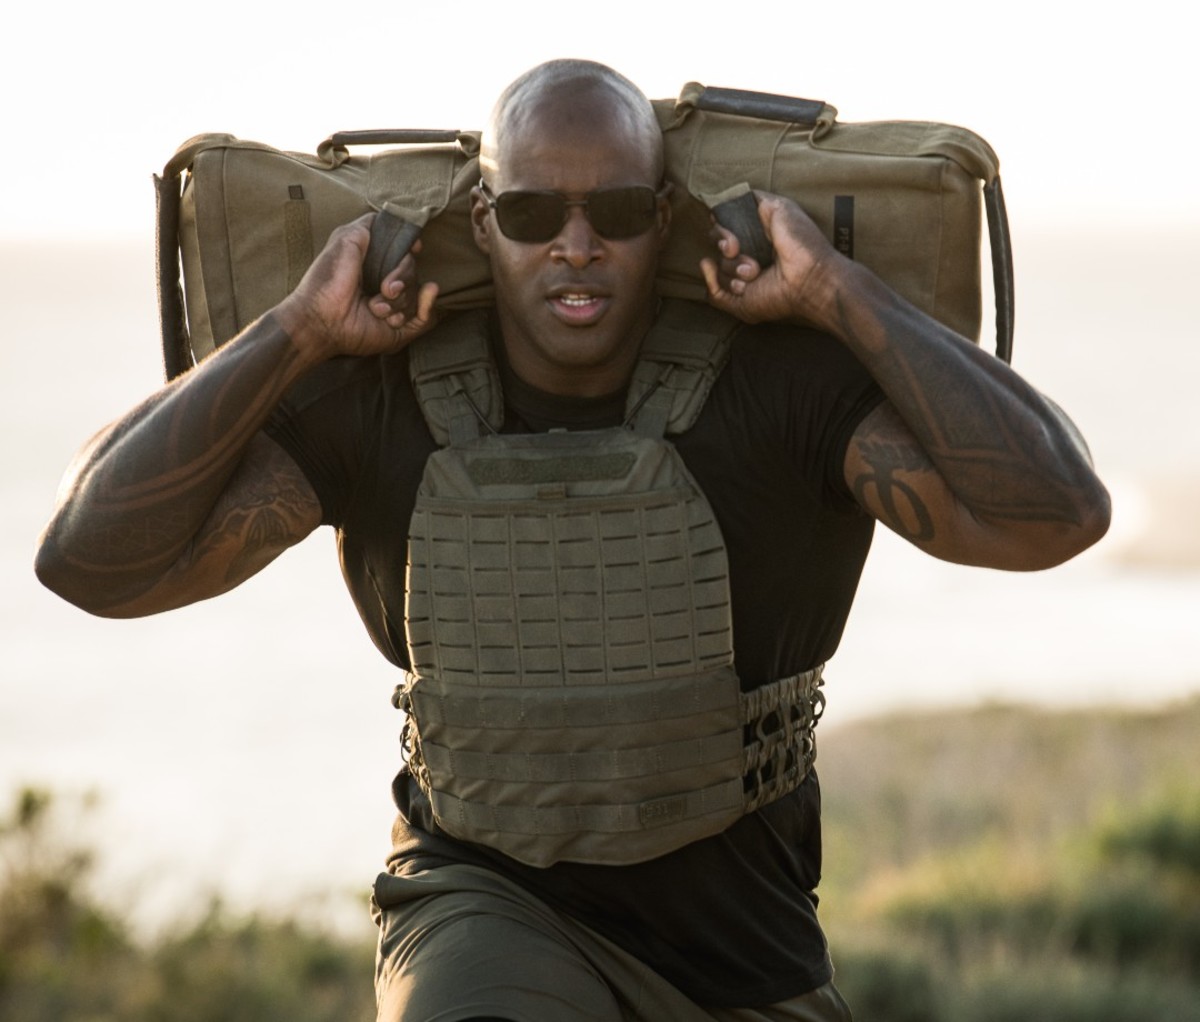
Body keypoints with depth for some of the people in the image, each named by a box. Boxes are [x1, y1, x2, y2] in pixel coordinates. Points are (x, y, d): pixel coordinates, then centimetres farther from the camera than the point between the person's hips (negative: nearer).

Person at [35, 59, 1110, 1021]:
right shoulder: (378, 401, -14)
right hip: (490, 909, -1)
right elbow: (91, 557, -19)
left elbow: (1051, 515, -31)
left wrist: (842, 293, -29)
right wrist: (296, 332, -24)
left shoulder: (790, 381, -18)